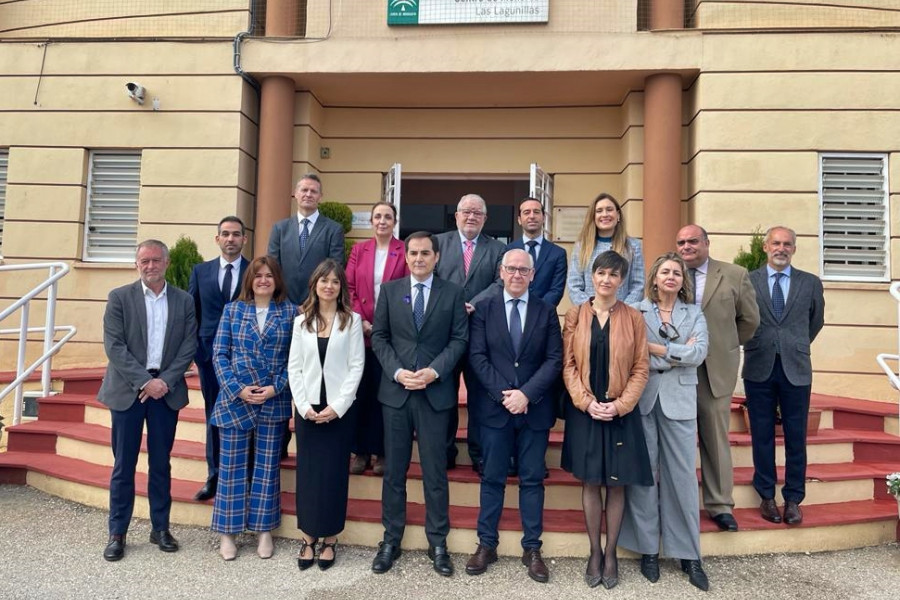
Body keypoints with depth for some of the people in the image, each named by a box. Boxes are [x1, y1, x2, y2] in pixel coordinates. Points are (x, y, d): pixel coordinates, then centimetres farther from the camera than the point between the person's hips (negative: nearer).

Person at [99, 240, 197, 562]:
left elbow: (189, 347, 1)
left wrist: (165, 381, -10)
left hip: (166, 390, 2)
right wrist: (144, 381, -14)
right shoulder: (119, 297, 0)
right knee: (123, 465, 5)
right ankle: (117, 533, 17)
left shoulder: (184, 301, 5)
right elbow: (114, 346, -7)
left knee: (161, 464, 10)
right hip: (127, 390, -1)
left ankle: (160, 528, 21)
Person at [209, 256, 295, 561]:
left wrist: (276, 388, -12)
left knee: (267, 466, 9)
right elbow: (219, 354, 1)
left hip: (274, 402, 0)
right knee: (231, 466, 6)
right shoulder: (232, 310, 5)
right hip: (234, 399, 0)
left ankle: (264, 529, 22)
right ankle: (227, 531, 20)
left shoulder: (290, 312, 2)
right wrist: (237, 388, -10)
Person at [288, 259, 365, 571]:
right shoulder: (301, 321, 7)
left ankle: (330, 539, 16)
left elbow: (356, 366, -5)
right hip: (307, 408, 2)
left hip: (339, 409, -2)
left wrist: (337, 407, -12)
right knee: (307, 472, 6)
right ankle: (308, 538, 18)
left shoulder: (352, 320, 0)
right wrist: (304, 406, -6)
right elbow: (294, 367, 4)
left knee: (334, 472, 3)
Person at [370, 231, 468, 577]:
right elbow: (379, 337, 4)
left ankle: (437, 543, 18)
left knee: (435, 471, 5)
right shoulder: (389, 290, 7)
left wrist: (434, 371, -13)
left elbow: (459, 339, 0)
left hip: (436, 392, -1)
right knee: (393, 470, 9)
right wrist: (397, 372, -10)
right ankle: (391, 540, 22)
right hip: (395, 391, 2)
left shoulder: (452, 293, 4)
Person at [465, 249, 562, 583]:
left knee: (532, 480, 8)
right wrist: (503, 393, -14)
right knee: (492, 478, 8)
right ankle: (487, 544, 21)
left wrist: (526, 393, -14)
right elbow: (477, 357, -4)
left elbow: (555, 360, -3)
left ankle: (531, 549, 19)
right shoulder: (484, 309, 3)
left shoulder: (546, 311, 4)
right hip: (495, 407, 0)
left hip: (535, 409, 1)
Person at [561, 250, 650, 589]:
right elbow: (568, 365, -1)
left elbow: (640, 369, -1)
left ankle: (611, 553, 22)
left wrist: (620, 405, -12)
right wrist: (587, 402, -12)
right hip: (585, 412, 1)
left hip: (620, 413, 0)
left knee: (617, 484, 7)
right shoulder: (575, 315, 1)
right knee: (590, 483, 8)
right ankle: (594, 552, 22)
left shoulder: (633, 318, 0)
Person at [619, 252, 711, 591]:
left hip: (679, 401, 1)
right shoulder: (636, 313, 4)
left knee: (683, 475, 4)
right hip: (642, 400, -1)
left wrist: (656, 349, -8)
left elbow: (699, 353, -6)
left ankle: (689, 553, 15)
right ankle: (648, 549, 16)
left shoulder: (694, 314, 10)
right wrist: (678, 354, -9)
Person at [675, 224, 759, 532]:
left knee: (716, 437, 8)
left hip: (716, 370, 0)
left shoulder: (735, 275, 2)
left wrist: (725, 346, 11)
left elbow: (749, 319, 10)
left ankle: (720, 506, 20)